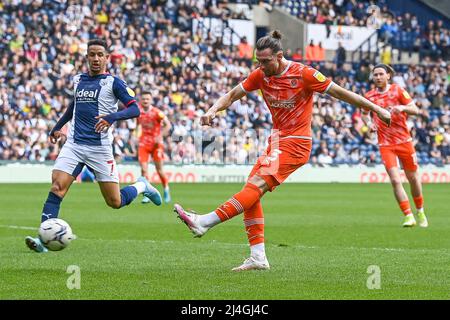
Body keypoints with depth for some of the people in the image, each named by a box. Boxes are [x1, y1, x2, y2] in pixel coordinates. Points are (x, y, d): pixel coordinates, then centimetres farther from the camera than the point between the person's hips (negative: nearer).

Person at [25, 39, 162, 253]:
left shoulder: (113, 83, -3)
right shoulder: (77, 80, 13)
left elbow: (134, 109, -12)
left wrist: (112, 117, -29)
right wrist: (57, 127, 33)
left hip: (100, 147, -3)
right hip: (74, 145, 3)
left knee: (115, 202, 1)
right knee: (57, 187, -18)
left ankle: (141, 187, 33)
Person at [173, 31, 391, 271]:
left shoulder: (303, 74, -12)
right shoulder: (260, 75, 4)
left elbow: (341, 93, -5)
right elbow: (232, 95, 7)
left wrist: (376, 109, 0)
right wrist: (212, 111, -14)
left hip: (296, 143, -7)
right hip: (277, 141, 7)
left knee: (257, 185, -20)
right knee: (251, 192, -3)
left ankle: (204, 223, -29)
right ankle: (258, 257, 0)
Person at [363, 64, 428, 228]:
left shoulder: (398, 90, -1)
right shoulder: (370, 96, 5)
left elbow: (415, 110, -5)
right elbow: (365, 114, 23)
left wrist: (403, 107, -25)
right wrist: (368, 122, 1)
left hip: (404, 140, 0)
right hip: (385, 144, 0)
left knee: (413, 178, 8)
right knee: (395, 180, -14)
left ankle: (420, 212, 29)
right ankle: (408, 216, -11)